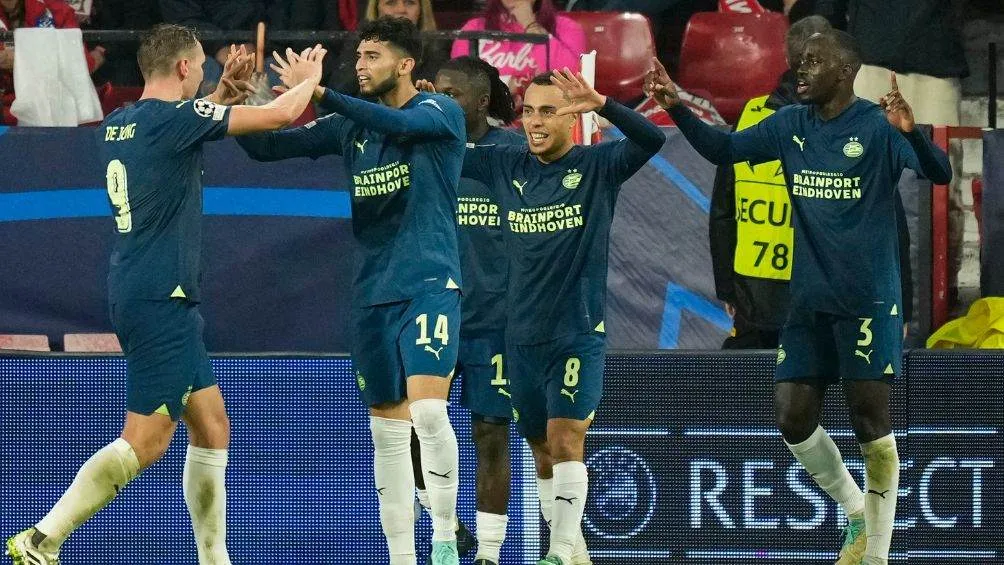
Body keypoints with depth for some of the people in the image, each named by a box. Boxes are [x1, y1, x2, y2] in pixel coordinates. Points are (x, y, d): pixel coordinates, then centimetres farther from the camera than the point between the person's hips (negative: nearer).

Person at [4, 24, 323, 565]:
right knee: (144, 443, -11)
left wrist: (223, 93, 27)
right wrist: (309, 78, 13)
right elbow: (280, 114, -8)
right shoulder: (174, 118, -13)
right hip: (160, 297, -10)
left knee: (212, 429, 13)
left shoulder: (117, 126, 11)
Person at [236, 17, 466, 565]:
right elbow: (267, 146, 9)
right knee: (387, 429, 6)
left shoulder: (440, 112, -5)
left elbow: (397, 124, -27)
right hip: (373, 293, 6)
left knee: (428, 409, -21)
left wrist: (317, 93, -33)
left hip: (429, 285, -6)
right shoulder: (350, 126, 11)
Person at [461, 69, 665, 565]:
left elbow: (651, 140, -21)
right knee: (543, 450, 11)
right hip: (523, 334, 5)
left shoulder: (597, 166, -5)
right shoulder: (506, 166, 7)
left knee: (565, 440, -15)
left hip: (578, 333, -5)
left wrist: (602, 105, -37)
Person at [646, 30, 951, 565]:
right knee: (793, 419, 2)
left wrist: (911, 133, -43)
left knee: (870, 420, -6)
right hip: (809, 300, 6)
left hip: (868, 300, -6)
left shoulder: (876, 125, -11)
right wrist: (677, 107, -2)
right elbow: (724, 149, 13)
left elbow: (939, 172, -22)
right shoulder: (791, 125, 7)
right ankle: (858, 517, 22)